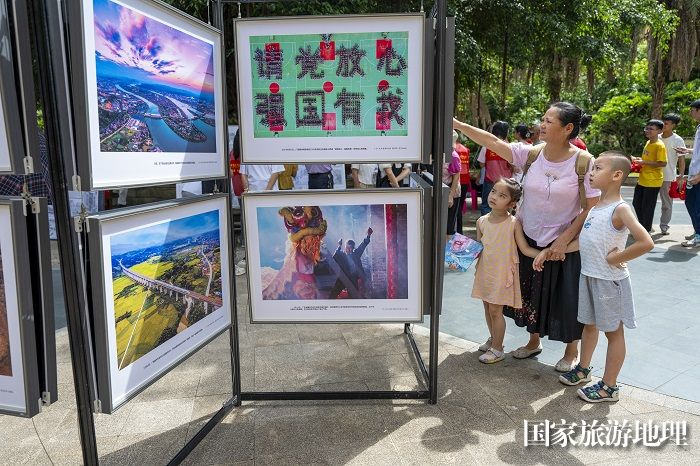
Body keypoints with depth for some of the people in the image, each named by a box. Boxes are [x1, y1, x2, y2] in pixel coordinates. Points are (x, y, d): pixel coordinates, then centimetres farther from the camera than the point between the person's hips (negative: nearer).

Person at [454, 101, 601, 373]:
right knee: (530, 292, 17)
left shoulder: (584, 162, -14)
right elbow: (493, 142, -13)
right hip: (529, 239, 4)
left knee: (566, 297, 8)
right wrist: (456, 124, -21)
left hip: (565, 242, -3)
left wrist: (563, 241, -16)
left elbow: (592, 208, -13)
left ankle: (572, 351, 34)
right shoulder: (530, 155, -7)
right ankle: (533, 342, 41)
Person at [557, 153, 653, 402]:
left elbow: (646, 242, -29)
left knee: (613, 331, 7)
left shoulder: (620, 209, -18)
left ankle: (609, 387, 19)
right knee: (589, 324, 22)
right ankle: (583, 369, 40)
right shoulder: (595, 207, 7)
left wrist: (614, 258, -20)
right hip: (588, 275, 8)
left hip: (609, 279, -8)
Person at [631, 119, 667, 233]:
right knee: (636, 203, 16)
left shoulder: (660, 146, -16)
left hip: (653, 182, -9)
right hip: (642, 180, 9)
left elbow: (662, 163, -23)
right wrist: (638, 159, 8)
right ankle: (642, 225, 32)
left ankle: (646, 230, 14)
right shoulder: (648, 143, 11)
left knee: (647, 207, 1)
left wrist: (644, 162, -22)